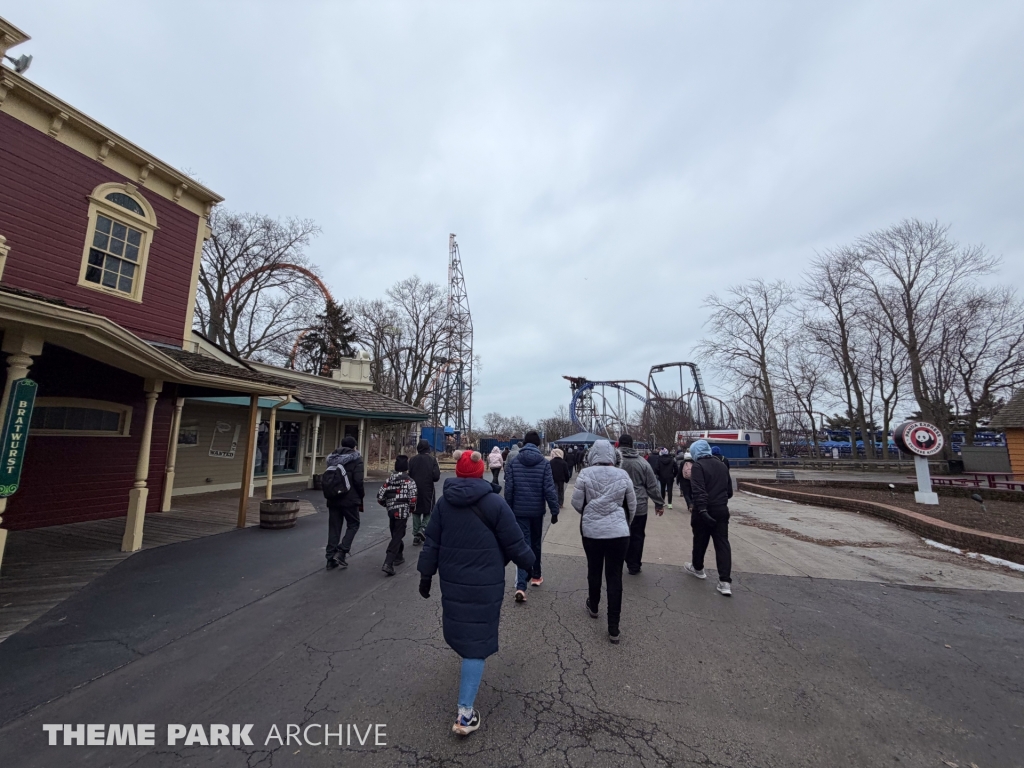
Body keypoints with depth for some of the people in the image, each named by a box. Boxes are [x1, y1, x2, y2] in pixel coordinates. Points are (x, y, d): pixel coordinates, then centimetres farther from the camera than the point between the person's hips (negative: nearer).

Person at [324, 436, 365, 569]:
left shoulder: (332, 458, 10)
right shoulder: (356, 459, -9)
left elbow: (327, 478, 13)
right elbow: (358, 480, -15)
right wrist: (362, 494, 1)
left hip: (333, 499, 6)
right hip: (350, 499, -5)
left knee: (333, 528, 12)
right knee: (353, 525, 11)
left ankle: (331, 559, 16)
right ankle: (341, 552, -2)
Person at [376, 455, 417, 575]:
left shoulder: (388, 480, 6)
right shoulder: (410, 481, -7)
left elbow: (380, 497, 5)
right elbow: (412, 499, -14)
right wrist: (412, 508, 6)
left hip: (391, 512, 5)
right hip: (402, 512, -5)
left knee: (396, 535, 22)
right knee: (397, 537, -2)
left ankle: (398, 557, 36)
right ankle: (388, 563, -12)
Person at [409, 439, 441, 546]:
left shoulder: (412, 460, -2)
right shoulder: (432, 460, -8)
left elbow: (408, 474, -3)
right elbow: (436, 476, -13)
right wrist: (439, 470, 7)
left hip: (414, 490, 2)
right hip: (427, 491, -2)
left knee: (416, 513, 13)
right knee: (428, 512, 12)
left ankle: (416, 536, 13)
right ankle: (422, 529, -8)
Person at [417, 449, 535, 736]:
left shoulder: (444, 502, -4)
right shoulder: (494, 503, -15)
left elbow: (431, 543, 1)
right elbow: (515, 544, -10)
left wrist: (425, 574, 12)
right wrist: (529, 561, 9)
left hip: (452, 580, 5)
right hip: (485, 582, -5)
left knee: (460, 626, 28)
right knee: (477, 640, 5)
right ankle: (465, 713, 9)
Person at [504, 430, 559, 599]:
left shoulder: (512, 462, -4)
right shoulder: (544, 463, -6)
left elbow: (508, 489, -4)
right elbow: (549, 489, -10)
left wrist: (508, 510, 6)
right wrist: (554, 511, -4)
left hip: (519, 510, 0)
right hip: (537, 510, 0)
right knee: (535, 543, 20)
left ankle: (521, 586, -10)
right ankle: (535, 576, 35)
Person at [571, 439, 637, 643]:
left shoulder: (585, 474, -9)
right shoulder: (622, 475, -4)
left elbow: (577, 504, -4)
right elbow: (632, 506, 6)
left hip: (591, 531, 0)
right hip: (618, 532, 0)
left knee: (594, 570, 20)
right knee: (615, 577, 7)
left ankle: (593, 606, 42)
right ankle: (613, 627, 12)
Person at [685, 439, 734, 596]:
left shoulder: (698, 465, -12)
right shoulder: (722, 465, 10)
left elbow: (699, 491, -24)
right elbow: (729, 490, 18)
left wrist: (702, 509, -28)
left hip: (704, 510, -5)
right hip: (722, 510, 6)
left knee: (700, 541, 13)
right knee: (722, 543, 5)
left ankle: (697, 568, 33)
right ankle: (725, 581, -1)